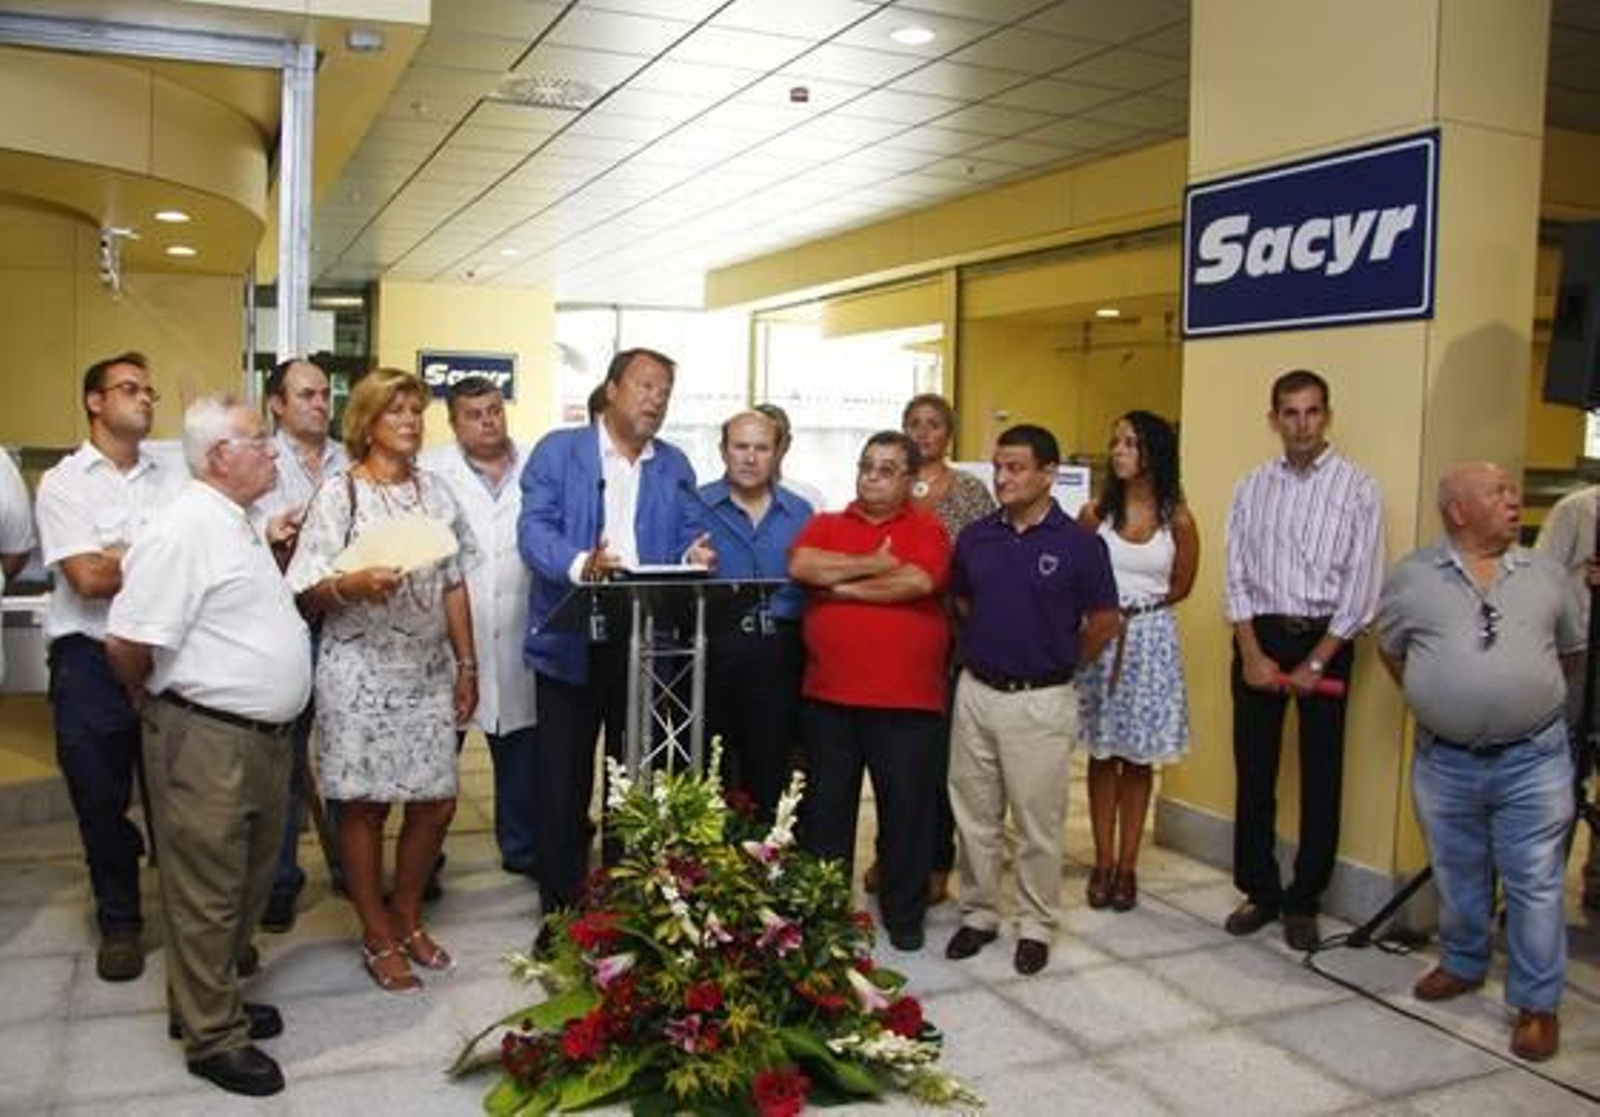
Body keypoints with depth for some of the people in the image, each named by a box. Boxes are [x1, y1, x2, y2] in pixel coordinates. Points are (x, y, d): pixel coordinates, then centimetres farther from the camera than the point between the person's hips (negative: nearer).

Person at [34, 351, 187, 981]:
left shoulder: (172, 479, 7)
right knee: (102, 802, 10)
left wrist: (117, 562, -14)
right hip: (91, 662, -2)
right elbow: (87, 581, -12)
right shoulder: (63, 482, -2)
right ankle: (119, 923, 27)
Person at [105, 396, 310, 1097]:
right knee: (207, 894, 5)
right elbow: (126, 645, -19)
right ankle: (213, 1036, 18)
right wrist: (160, 702, -5)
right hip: (206, 742, -9)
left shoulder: (236, 526, 14)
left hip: (263, 735, 9)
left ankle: (213, 997, 36)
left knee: (249, 883, 19)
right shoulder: (185, 529, -18)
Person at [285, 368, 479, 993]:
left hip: (428, 671, 5)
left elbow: (455, 586, 11)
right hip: (360, 671, -4)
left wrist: (467, 665, 9)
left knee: (436, 802, 6)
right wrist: (354, 585, -26)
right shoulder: (339, 495, -4)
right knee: (364, 804, 4)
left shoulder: (436, 493, 10)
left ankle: (407, 917, 28)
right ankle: (378, 936, 20)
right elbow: (308, 594, -6)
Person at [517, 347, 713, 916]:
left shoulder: (675, 466, 14)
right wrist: (580, 565, -28)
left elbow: (688, 536, 9)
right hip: (571, 641, -3)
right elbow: (534, 529, -10)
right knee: (563, 780, 3)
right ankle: (560, 902, 17)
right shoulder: (558, 450, 1)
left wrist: (694, 557, -16)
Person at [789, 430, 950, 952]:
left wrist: (841, 586, -9)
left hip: (908, 700, -2)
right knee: (824, 808, 12)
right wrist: (874, 564, -12)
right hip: (827, 696, 3)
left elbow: (917, 581, -17)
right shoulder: (824, 525, 9)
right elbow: (801, 566, -11)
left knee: (907, 808, 8)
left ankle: (904, 913, 25)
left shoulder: (927, 529, 2)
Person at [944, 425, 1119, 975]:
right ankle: (978, 914, 27)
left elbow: (1104, 622, 0)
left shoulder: (1080, 544, -9)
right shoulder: (975, 537, 2)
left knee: (1038, 821, 6)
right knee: (974, 816, 12)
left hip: (1042, 700, -4)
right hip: (976, 692, 4)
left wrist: (1058, 662, 8)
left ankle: (1036, 926, 21)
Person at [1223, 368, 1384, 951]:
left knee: (1321, 778, 5)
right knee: (1253, 772, 7)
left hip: (1325, 638, -2)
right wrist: (1252, 654, -5)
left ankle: (1303, 902, 19)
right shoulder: (1252, 487, 6)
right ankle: (1259, 891, 22)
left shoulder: (1357, 487, -4)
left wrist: (1314, 663, -9)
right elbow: (1237, 575, 4)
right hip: (1260, 636, 3)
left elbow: (1362, 586, -6)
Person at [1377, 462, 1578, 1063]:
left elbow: (1570, 649, 16)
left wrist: (1533, 699, 14)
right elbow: (1391, 649, 11)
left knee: (1534, 885, 3)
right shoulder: (1412, 576, -1)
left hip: (1534, 759, 0)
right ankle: (1463, 965, 38)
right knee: (1458, 876, 17)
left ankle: (1538, 1003, 16)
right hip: (1444, 761, 1)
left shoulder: (1546, 573, 3)